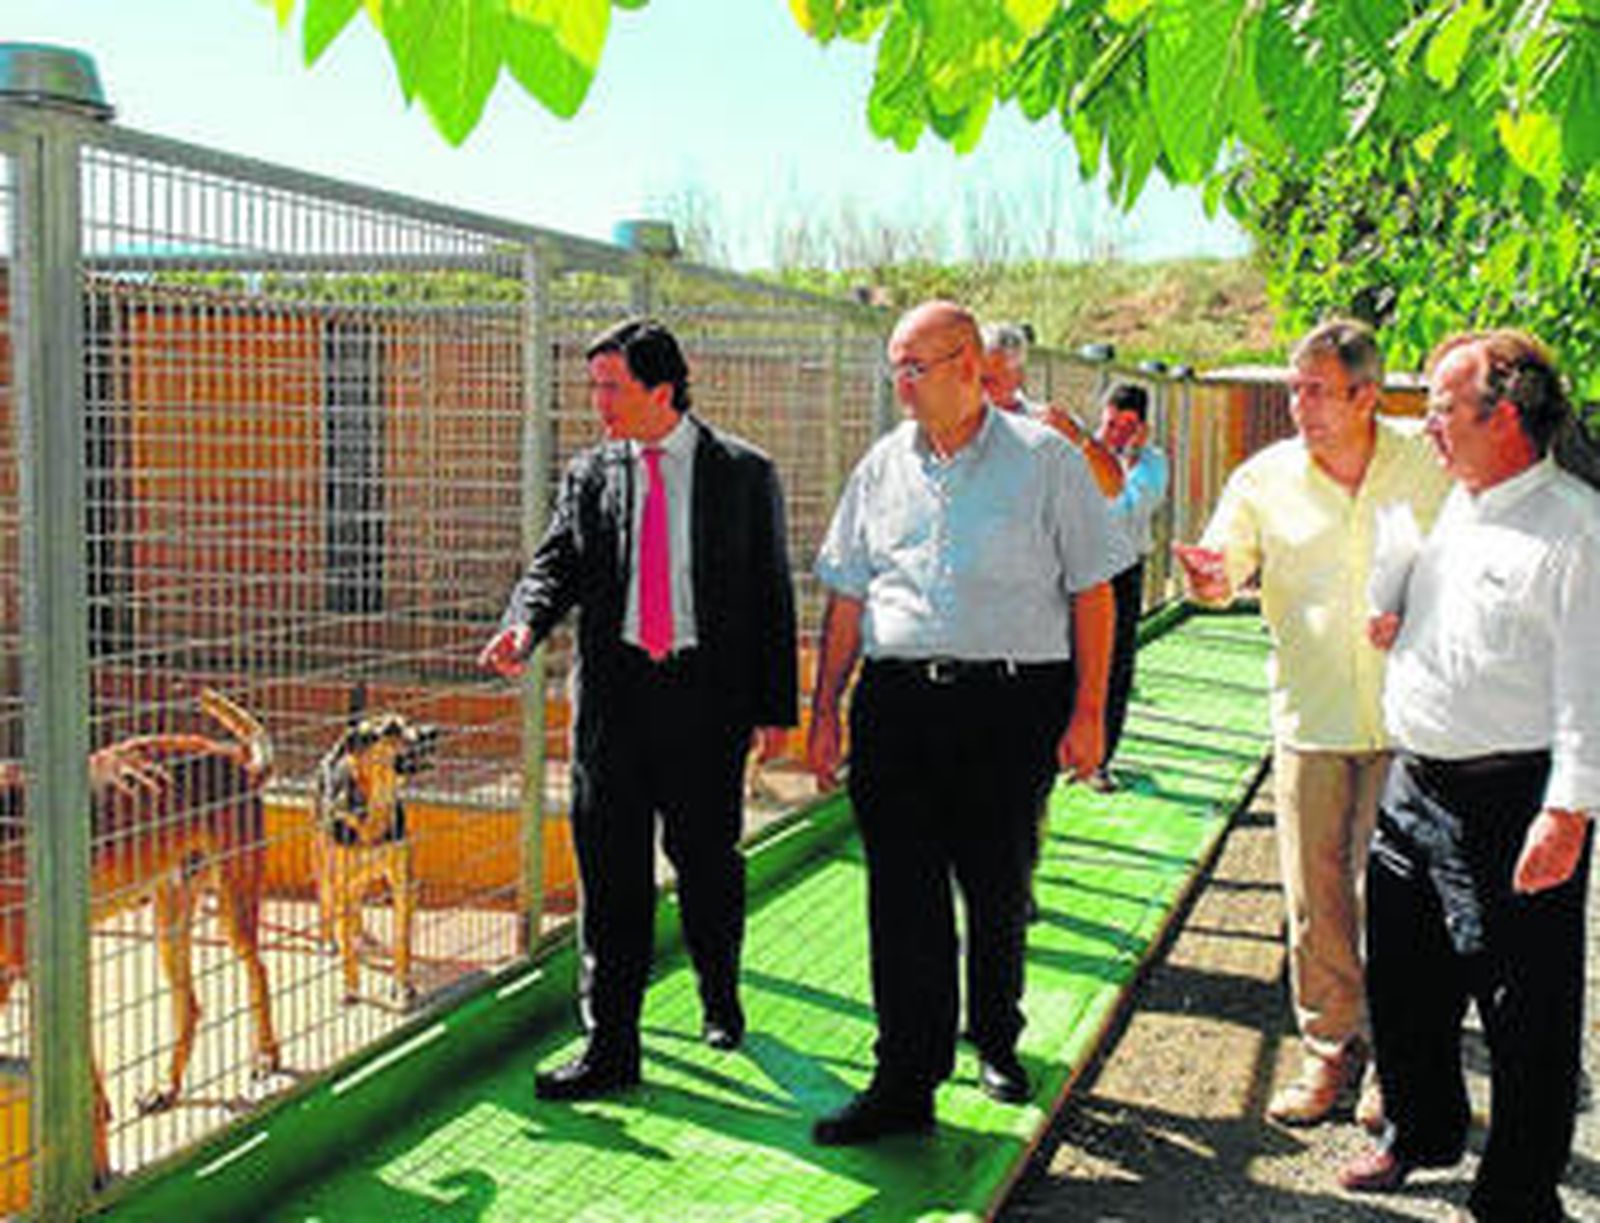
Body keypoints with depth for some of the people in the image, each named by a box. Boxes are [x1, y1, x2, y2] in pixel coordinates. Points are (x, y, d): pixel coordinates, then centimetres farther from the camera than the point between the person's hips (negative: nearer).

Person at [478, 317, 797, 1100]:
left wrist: (775, 708, -1)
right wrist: (525, 624, -21)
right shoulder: (589, 476, 9)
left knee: (707, 860, 9)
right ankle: (610, 1044, 8)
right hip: (613, 691, 2)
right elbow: (556, 563, 2)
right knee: (610, 869, 0)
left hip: (708, 692, -1)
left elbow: (771, 594, 3)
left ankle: (720, 997, 36)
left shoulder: (744, 475, 2)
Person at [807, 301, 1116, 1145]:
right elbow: (846, 596, 14)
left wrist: (1087, 711, -4)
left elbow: (1090, 591, 1)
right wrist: (824, 710, 10)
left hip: (1013, 702, -2)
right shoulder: (883, 467, 11)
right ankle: (906, 1080, 6)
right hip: (896, 698, 3)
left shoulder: (1045, 460, 1)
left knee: (998, 886, 8)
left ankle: (995, 1041, 32)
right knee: (901, 891, -1)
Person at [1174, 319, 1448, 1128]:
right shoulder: (1264, 478, 1)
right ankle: (1330, 1049, 24)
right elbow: (1224, 564, 3)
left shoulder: (1430, 469, -1)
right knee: (1314, 898, 7)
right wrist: (1213, 580, -20)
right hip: (1309, 720, 2)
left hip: (1406, 721, -1)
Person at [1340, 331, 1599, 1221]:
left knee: (1525, 1012, 4)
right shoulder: (1452, 508, 12)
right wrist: (1397, 626, 6)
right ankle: (1422, 1131, 41)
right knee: (1405, 978, 20)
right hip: (1416, 783, 8)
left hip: (1511, 803, -8)